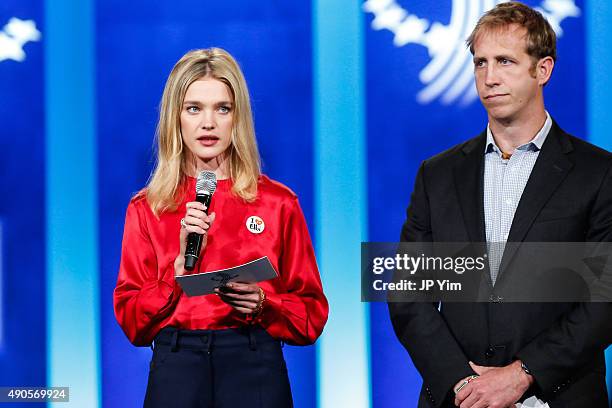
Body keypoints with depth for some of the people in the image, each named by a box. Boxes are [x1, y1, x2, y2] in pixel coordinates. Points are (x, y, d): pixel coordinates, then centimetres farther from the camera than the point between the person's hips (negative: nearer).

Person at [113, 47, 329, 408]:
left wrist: (261, 303, -14)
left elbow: (312, 316, 4)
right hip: (176, 372, 0)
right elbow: (131, 322, 0)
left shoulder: (279, 203, 3)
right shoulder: (147, 209, 5)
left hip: (254, 373, 0)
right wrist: (181, 264, -13)